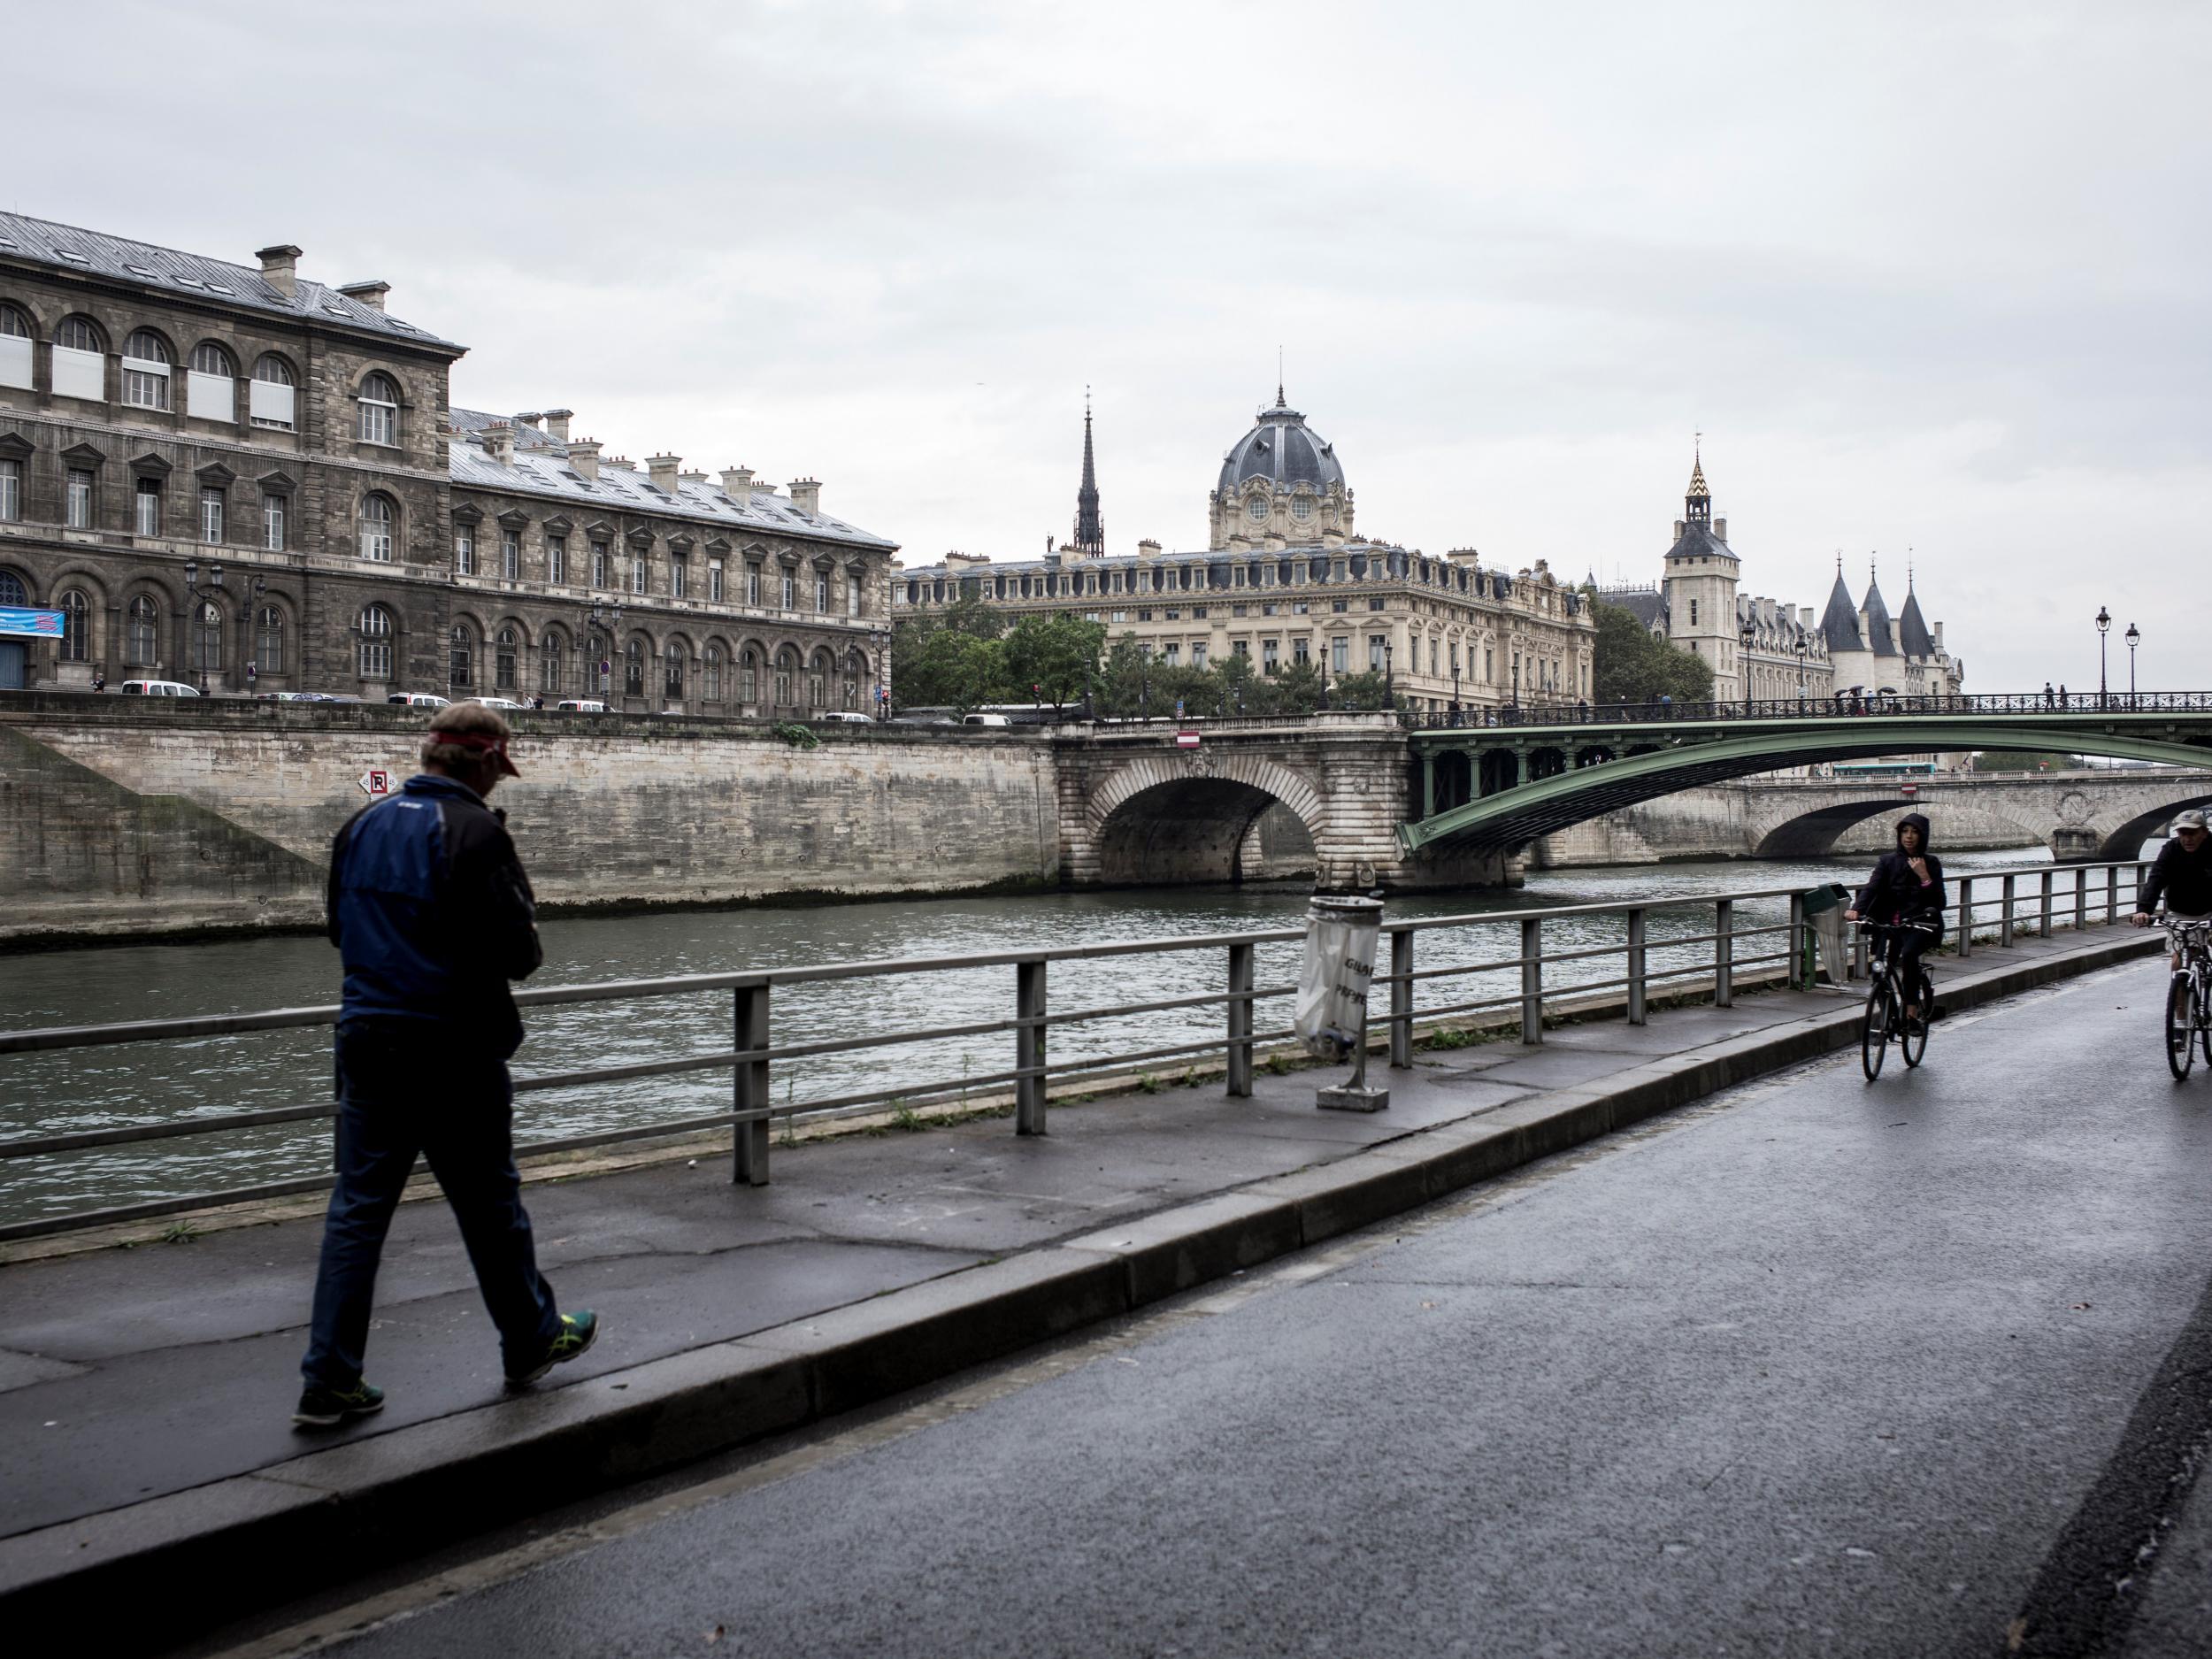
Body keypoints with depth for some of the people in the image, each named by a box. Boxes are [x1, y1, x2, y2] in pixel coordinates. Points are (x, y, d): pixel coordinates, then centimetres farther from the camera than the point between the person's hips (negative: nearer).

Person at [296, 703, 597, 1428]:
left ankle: (329, 1377, 5)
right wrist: (522, 921, 4)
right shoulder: (474, 833, -15)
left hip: (368, 1042, 6)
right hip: (454, 1052, -5)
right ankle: (531, 1341, 27)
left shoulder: (362, 825, 7)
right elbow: (519, 953, -16)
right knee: (490, 1204, 10)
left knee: (358, 1206, 7)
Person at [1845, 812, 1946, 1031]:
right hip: (1894, 925, 4)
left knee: (1908, 954, -32)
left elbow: (1940, 903, -2)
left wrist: (1925, 877, -15)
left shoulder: (1931, 863, 3)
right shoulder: (1888, 861, 7)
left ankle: (1911, 1012, -30)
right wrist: (1856, 909, -28)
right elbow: (1871, 887, -9)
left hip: (1922, 924, -4)